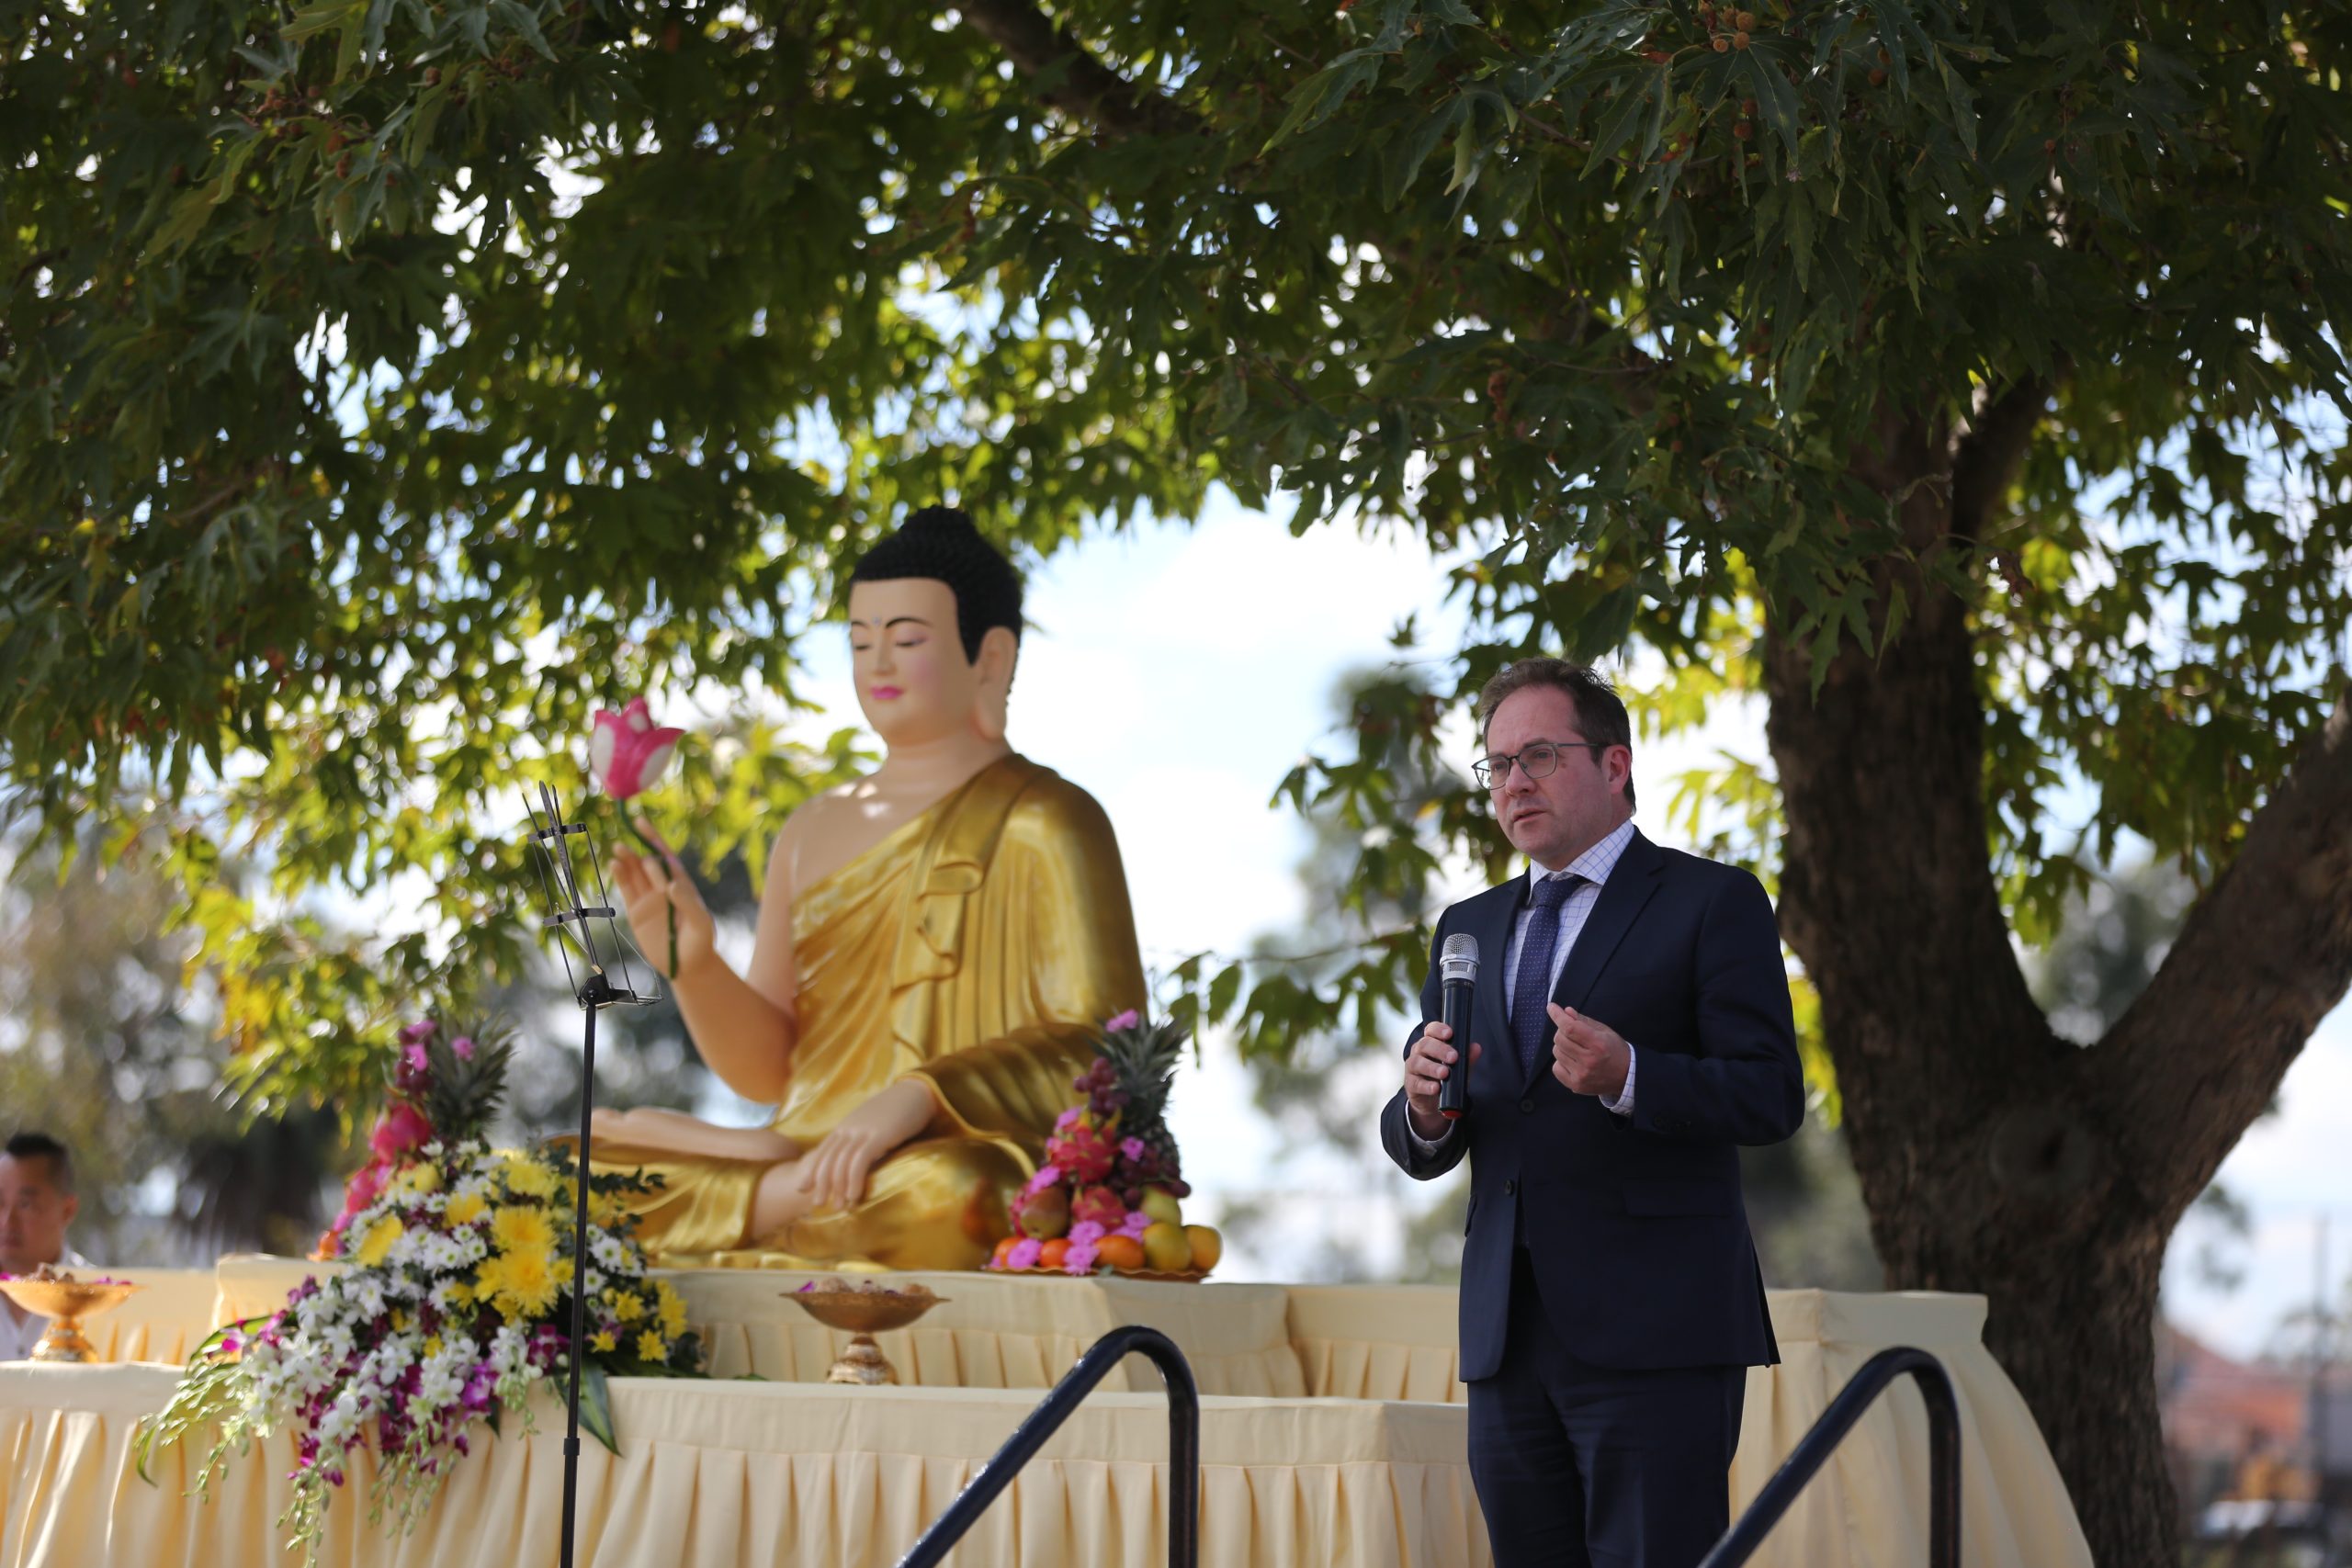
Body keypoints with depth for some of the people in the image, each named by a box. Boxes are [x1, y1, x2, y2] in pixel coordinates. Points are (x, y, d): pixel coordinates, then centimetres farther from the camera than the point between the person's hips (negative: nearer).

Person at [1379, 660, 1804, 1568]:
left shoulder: (1712, 903, 2)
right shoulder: (1470, 929, 20)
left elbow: (1771, 1097, -7)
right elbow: (1415, 1151, 18)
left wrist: (1627, 1079, -24)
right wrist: (1425, 1109, -7)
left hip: (1654, 1337, -6)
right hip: (1510, 1343, 6)